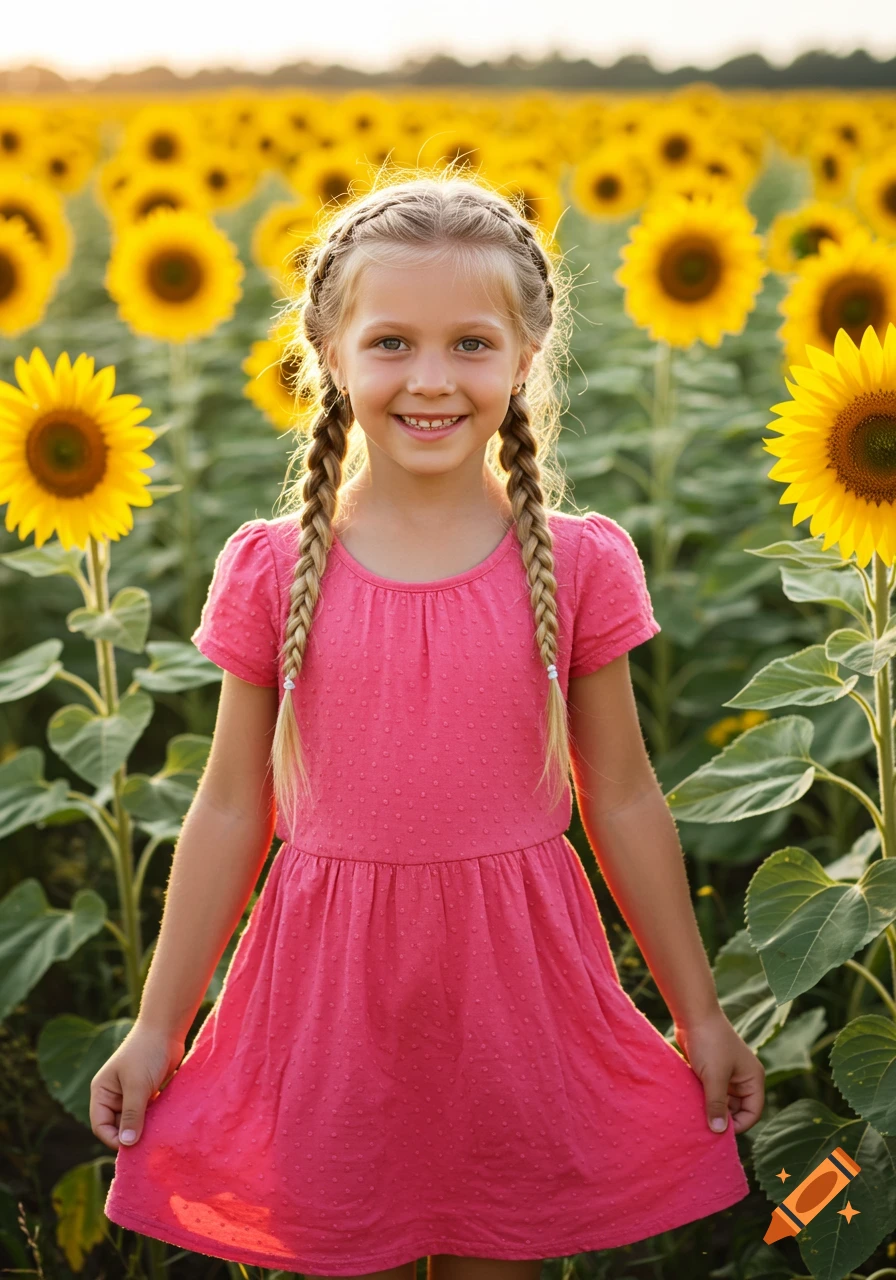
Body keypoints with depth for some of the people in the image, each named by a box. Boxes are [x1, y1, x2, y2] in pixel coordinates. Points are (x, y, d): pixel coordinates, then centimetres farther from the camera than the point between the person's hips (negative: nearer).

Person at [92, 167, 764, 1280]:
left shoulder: (579, 565, -5)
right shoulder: (270, 569, -5)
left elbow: (622, 801, 2)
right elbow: (230, 810, 1)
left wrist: (700, 1015, 7)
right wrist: (157, 1027, 4)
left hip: (514, 976, 0)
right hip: (330, 986, 0)